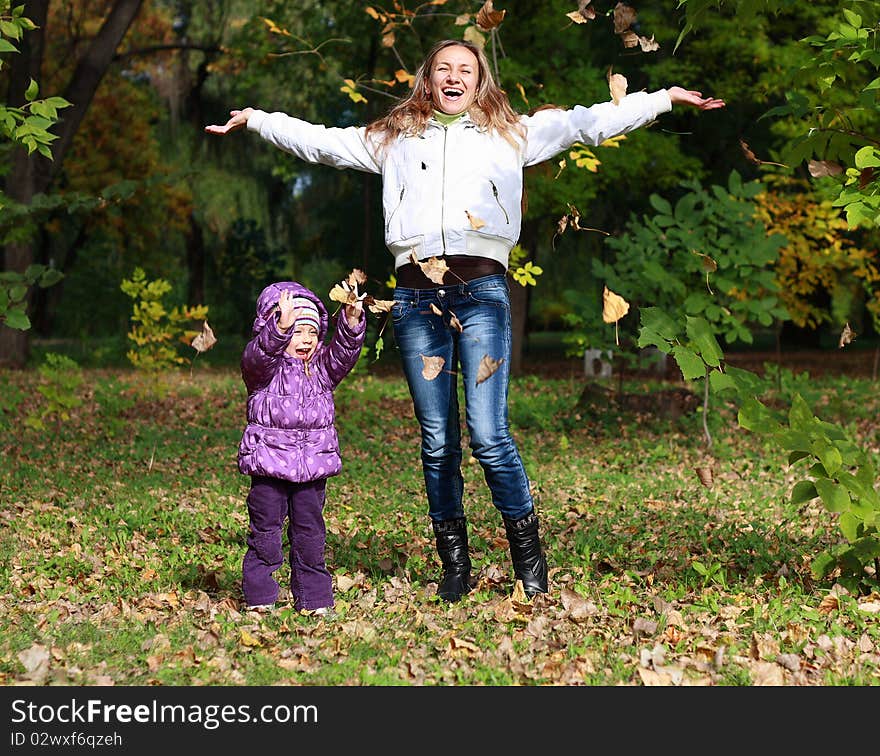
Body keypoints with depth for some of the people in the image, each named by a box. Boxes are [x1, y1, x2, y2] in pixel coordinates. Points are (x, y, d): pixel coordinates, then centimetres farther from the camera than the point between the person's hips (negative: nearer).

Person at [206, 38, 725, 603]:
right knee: (437, 441, 3)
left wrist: (666, 98, 9)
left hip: (480, 290, -2)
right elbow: (318, 141, 28)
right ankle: (455, 567, 12)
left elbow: (591, 123, 14)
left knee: (488, 435, -13)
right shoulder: (394, 138, 23)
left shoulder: (511, 133, 18)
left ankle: (530, 558, 2)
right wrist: (255, 119, 28)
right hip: (416, 296, 2)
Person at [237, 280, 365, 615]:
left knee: (310, 533, 9)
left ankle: (313, 598, 17)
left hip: (313, 463, 4)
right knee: (265, 533, 0)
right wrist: (282, 327, -42)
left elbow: (343, 351, -4)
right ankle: (259, 597, 8)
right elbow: (259, 356, -26)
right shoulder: (264, 364, -4)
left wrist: (352, 321, -22)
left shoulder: (322, 367, 11)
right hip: (270, 460, -4)